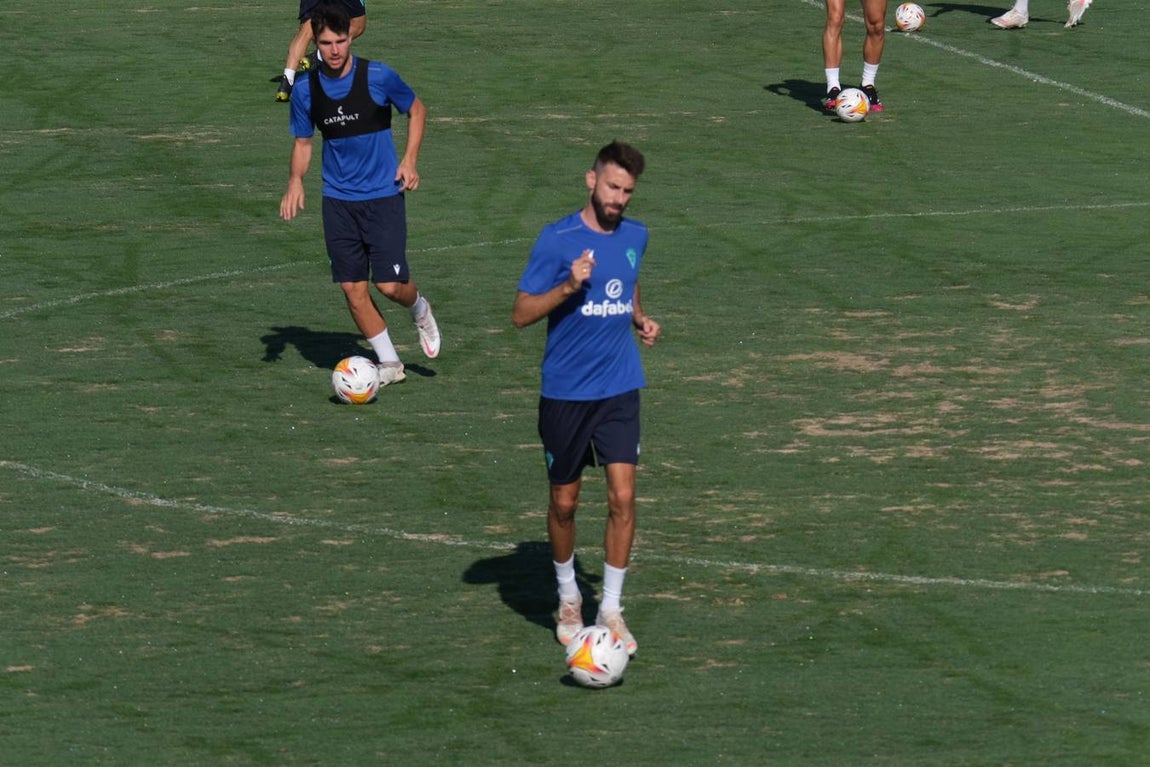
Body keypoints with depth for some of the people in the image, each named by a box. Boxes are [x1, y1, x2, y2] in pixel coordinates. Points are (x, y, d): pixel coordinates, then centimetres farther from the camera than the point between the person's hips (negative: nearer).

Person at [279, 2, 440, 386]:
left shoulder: (379, 77, -10)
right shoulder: (305, 89, -1)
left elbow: (417, 110, 6)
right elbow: (303, 142, 11)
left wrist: (409, 160, -5)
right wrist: (295, 180, -8)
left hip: (383, 195, -3)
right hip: (338, 199, 3)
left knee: (391, 284, -11)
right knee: (353, 288, 0)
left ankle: (419, 309, 26)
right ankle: (390, 364, 14)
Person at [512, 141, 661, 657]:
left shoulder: (635, 237, 5)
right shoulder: (557, 240, -11)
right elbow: (521, 313, -10)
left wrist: (639, 319, 5)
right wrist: (568, 287, -25)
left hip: (619, 389, 3)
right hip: (565, 394, -3)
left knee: (623, 497, -7)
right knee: (564, 502, 8)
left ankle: (610, 609, 2)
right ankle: (568, 598, 30)